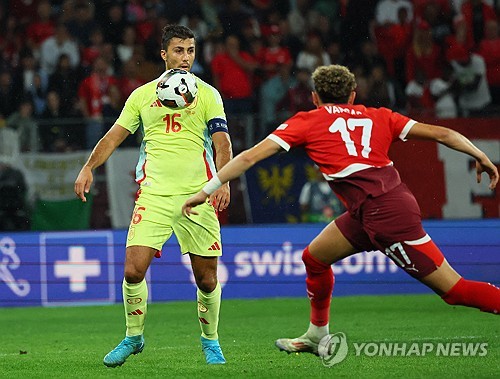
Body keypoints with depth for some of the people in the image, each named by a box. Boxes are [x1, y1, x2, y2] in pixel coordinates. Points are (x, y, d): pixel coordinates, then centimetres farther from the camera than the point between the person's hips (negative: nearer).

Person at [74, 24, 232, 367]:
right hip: (154, 194, 1)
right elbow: (115, 135, 14)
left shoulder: (207, 94, 7)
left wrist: (223, 180, -17)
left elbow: (222, 143, -1)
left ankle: (210, 340, 24)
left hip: (197, 196, -1)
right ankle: (133, 337, 9)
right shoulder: (142, 95, 11)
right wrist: (89, 167, 0)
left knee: (207, 278, 1)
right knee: (134, 270, -12)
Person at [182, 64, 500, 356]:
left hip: (383, 213, -7)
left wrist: (206, 190, 10)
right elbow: (441, 133, 13)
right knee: (315, 258, 23)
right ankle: (317, 337, 38)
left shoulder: (307, 122, 8)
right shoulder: (378, 116, 18)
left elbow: (250, 156, 5)